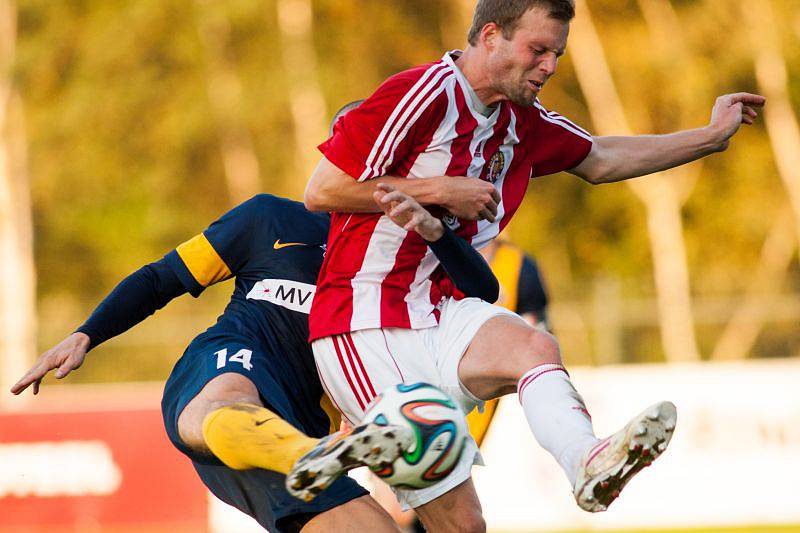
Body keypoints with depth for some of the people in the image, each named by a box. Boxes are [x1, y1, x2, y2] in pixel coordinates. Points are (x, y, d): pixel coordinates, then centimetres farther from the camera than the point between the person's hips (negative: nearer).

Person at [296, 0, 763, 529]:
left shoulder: (524, 122, 13)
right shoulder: (424, 94, -13)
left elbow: (598, 160, 32)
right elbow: (321, 190, -14)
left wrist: (712, 136, 31)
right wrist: (438, 191, -14)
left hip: (443, 314, 6)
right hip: (367, 324, -6)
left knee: (535, 347, -31)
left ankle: (587, 460, -57)